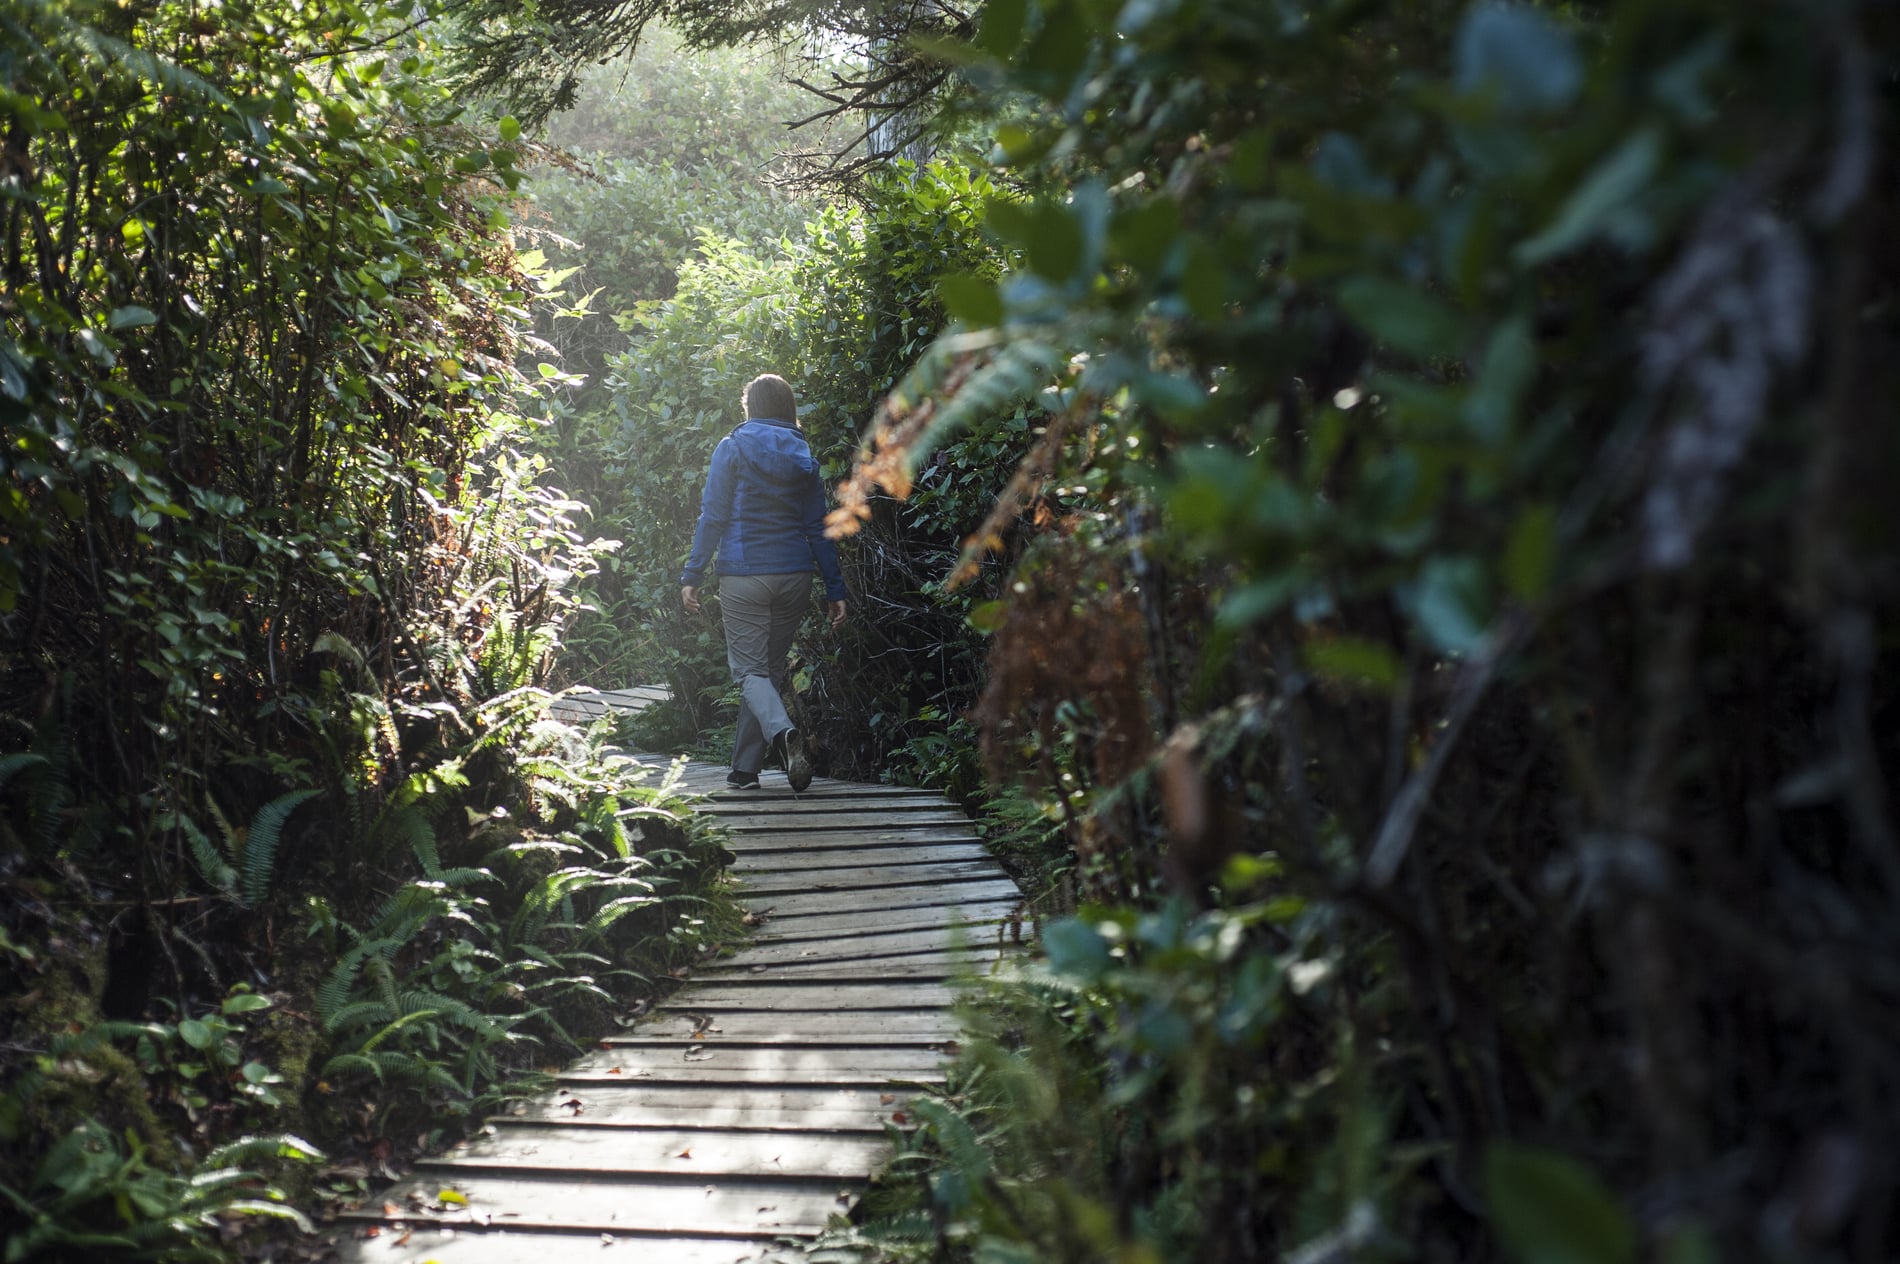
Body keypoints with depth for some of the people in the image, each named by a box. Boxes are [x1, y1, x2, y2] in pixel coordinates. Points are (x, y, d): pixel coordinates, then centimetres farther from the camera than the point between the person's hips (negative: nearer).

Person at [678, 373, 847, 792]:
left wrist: (692, 575, -2)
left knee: (749, 670, -1)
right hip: (794, 576, 4)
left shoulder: (733, 448, -1)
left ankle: (782, 731, -31)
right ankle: (745, 769, 15)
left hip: (744, 575, -4)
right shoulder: (803, 457, 9)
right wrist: (835, 588, 9)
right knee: (771, 668, 12)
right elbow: (818, 527, 8)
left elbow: (713, 517, -5)